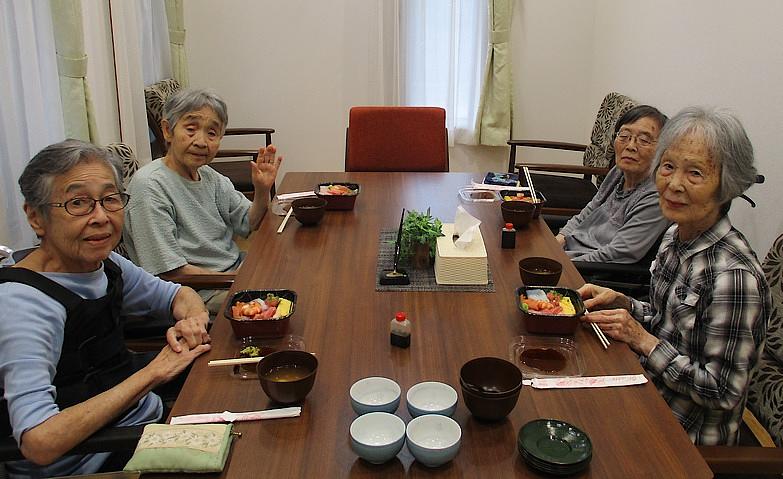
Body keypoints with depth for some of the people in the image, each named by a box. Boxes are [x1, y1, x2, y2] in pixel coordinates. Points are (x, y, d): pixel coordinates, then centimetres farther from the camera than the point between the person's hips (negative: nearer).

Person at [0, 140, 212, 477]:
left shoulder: (106, 266, 0)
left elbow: (179, 294, 17)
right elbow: (39, 443, -31)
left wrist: (191, 319, -7)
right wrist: (152, 373, -26)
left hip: (142, 419, 7)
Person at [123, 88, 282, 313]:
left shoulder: (210, 177, 7)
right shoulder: (149, 186, -19)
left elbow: (250, 225, 13)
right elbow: (169, 271, -21)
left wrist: (262, 191, -8)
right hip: (201, 297, -8)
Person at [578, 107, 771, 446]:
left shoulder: (734, 275, -27)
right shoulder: (676, 236, -2)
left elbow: (724, 394, -22)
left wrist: (643, 340, -23)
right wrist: (621, 303, -4)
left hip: (684, 438, -7)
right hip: (648, 393, 7)